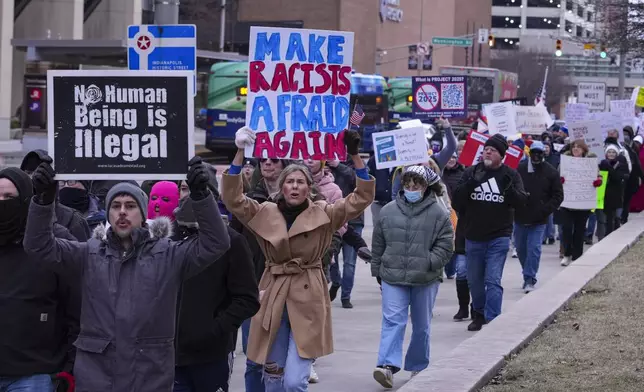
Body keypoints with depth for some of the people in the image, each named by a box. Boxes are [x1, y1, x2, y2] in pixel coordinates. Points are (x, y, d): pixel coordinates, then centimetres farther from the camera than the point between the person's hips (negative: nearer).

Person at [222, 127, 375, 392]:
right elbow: (232, 198, -6)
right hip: (273, 297, 2)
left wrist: (354, 155, -14)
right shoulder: (265, 213, 4)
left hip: (308, 299, -2)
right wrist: (240, 152, -13)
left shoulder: (324, 214, 0)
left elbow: (363, 197, -5)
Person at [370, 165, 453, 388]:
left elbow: (445, 246, -3)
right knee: (393, 321, -12)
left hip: (425, 280, 0)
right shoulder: (388, 211, 3)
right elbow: (378, 245, 11)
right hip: (393, 278, 1)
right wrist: (378, 270, 12)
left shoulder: (438, 214, -4)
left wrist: (427, 264, -14)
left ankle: (418, 367, 26)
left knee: (422, 326, 11)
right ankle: (388, 366, -22)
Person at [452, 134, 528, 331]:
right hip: (473, 236, 3)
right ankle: (478, 315, 32)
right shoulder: (471, 172, 4)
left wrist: (509, 188, -23)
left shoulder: (510, 175, 1)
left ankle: (492, 320, -11)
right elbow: (456, 200, -2)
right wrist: (470, 185, -19)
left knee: (493, 280, -11)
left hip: (499, 237, -3)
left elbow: (521, 201, -4)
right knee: (474, 280, 14)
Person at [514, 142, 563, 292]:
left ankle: (529, 279, -3)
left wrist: (545, 211, -11)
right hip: (520, 217, 3)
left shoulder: (551, 172, -2)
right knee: (520, 248, 12)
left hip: (538, 221, -3)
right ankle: (529, 277, 29)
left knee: (534, 249, -8)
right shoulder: (519, 168, 0)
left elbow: (558, 196, 0)